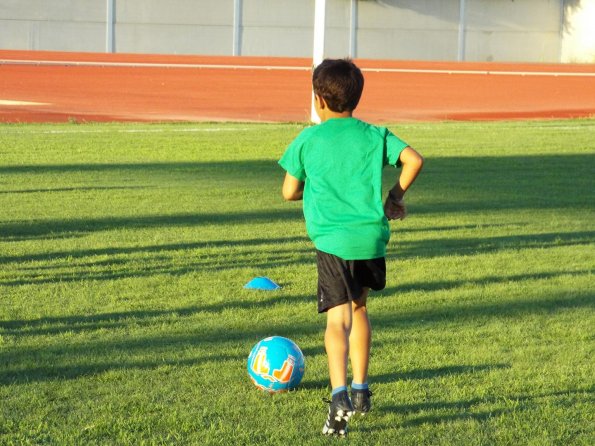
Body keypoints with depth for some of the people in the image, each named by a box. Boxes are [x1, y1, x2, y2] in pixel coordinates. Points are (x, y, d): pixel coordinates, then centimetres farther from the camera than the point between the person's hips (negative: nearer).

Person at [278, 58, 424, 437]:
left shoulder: (308, 140, 4)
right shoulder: (375, 135, 9)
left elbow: (290, 192, 7)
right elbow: (413, 160, -4)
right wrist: (395, 198, 10)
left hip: (332, 239, -3)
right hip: (372, 235, 3)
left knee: (338, 319, -11)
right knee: (358, 308, 25)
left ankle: (340, 396, -31)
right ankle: (361, 389, 32)